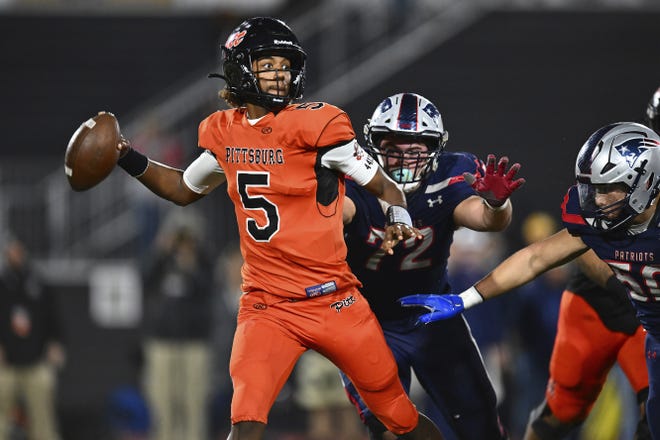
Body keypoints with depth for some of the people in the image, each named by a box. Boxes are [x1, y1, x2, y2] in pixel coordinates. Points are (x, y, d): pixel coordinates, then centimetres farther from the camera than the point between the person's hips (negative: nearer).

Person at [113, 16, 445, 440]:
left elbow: (385, 187, -2)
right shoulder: (225, 133, 5)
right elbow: (185, 189, 25)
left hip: (336, 303, -2)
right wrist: (132, 161, 12)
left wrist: (398, 223, -22)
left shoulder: (314, 125, -9)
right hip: (267, 307, 2)